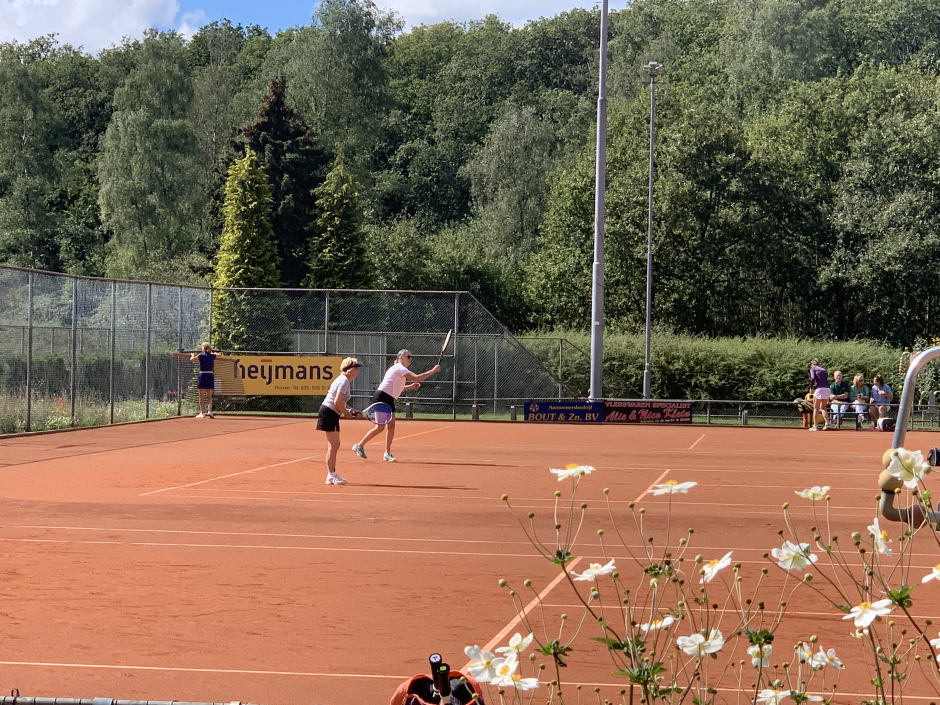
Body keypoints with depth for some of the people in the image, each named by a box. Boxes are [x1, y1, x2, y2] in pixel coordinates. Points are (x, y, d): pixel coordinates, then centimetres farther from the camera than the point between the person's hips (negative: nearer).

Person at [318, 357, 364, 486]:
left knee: (334, 445, 14)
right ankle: (331, 476, -7)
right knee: (333, 445, -8)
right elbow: (337, 402, -22)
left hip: (331, 414, 11)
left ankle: (331, 475, 19)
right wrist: (346, 413, -9)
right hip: (329, 413, -11)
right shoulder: (344, 381, -15)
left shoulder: (343, 379, 16)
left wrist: (351, 411, 11)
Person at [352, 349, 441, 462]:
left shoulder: (400, 369, 18)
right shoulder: (399, 368, -12)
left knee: (391, 426, 3)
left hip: (389, 400, 10)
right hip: (381, 397, -10)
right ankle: (359, 446, 2)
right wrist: (433, 371, -20)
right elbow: (417, 378, -23)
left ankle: (387, 453, 7)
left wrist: (410, 386, 17)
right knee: (379, 427, -10)